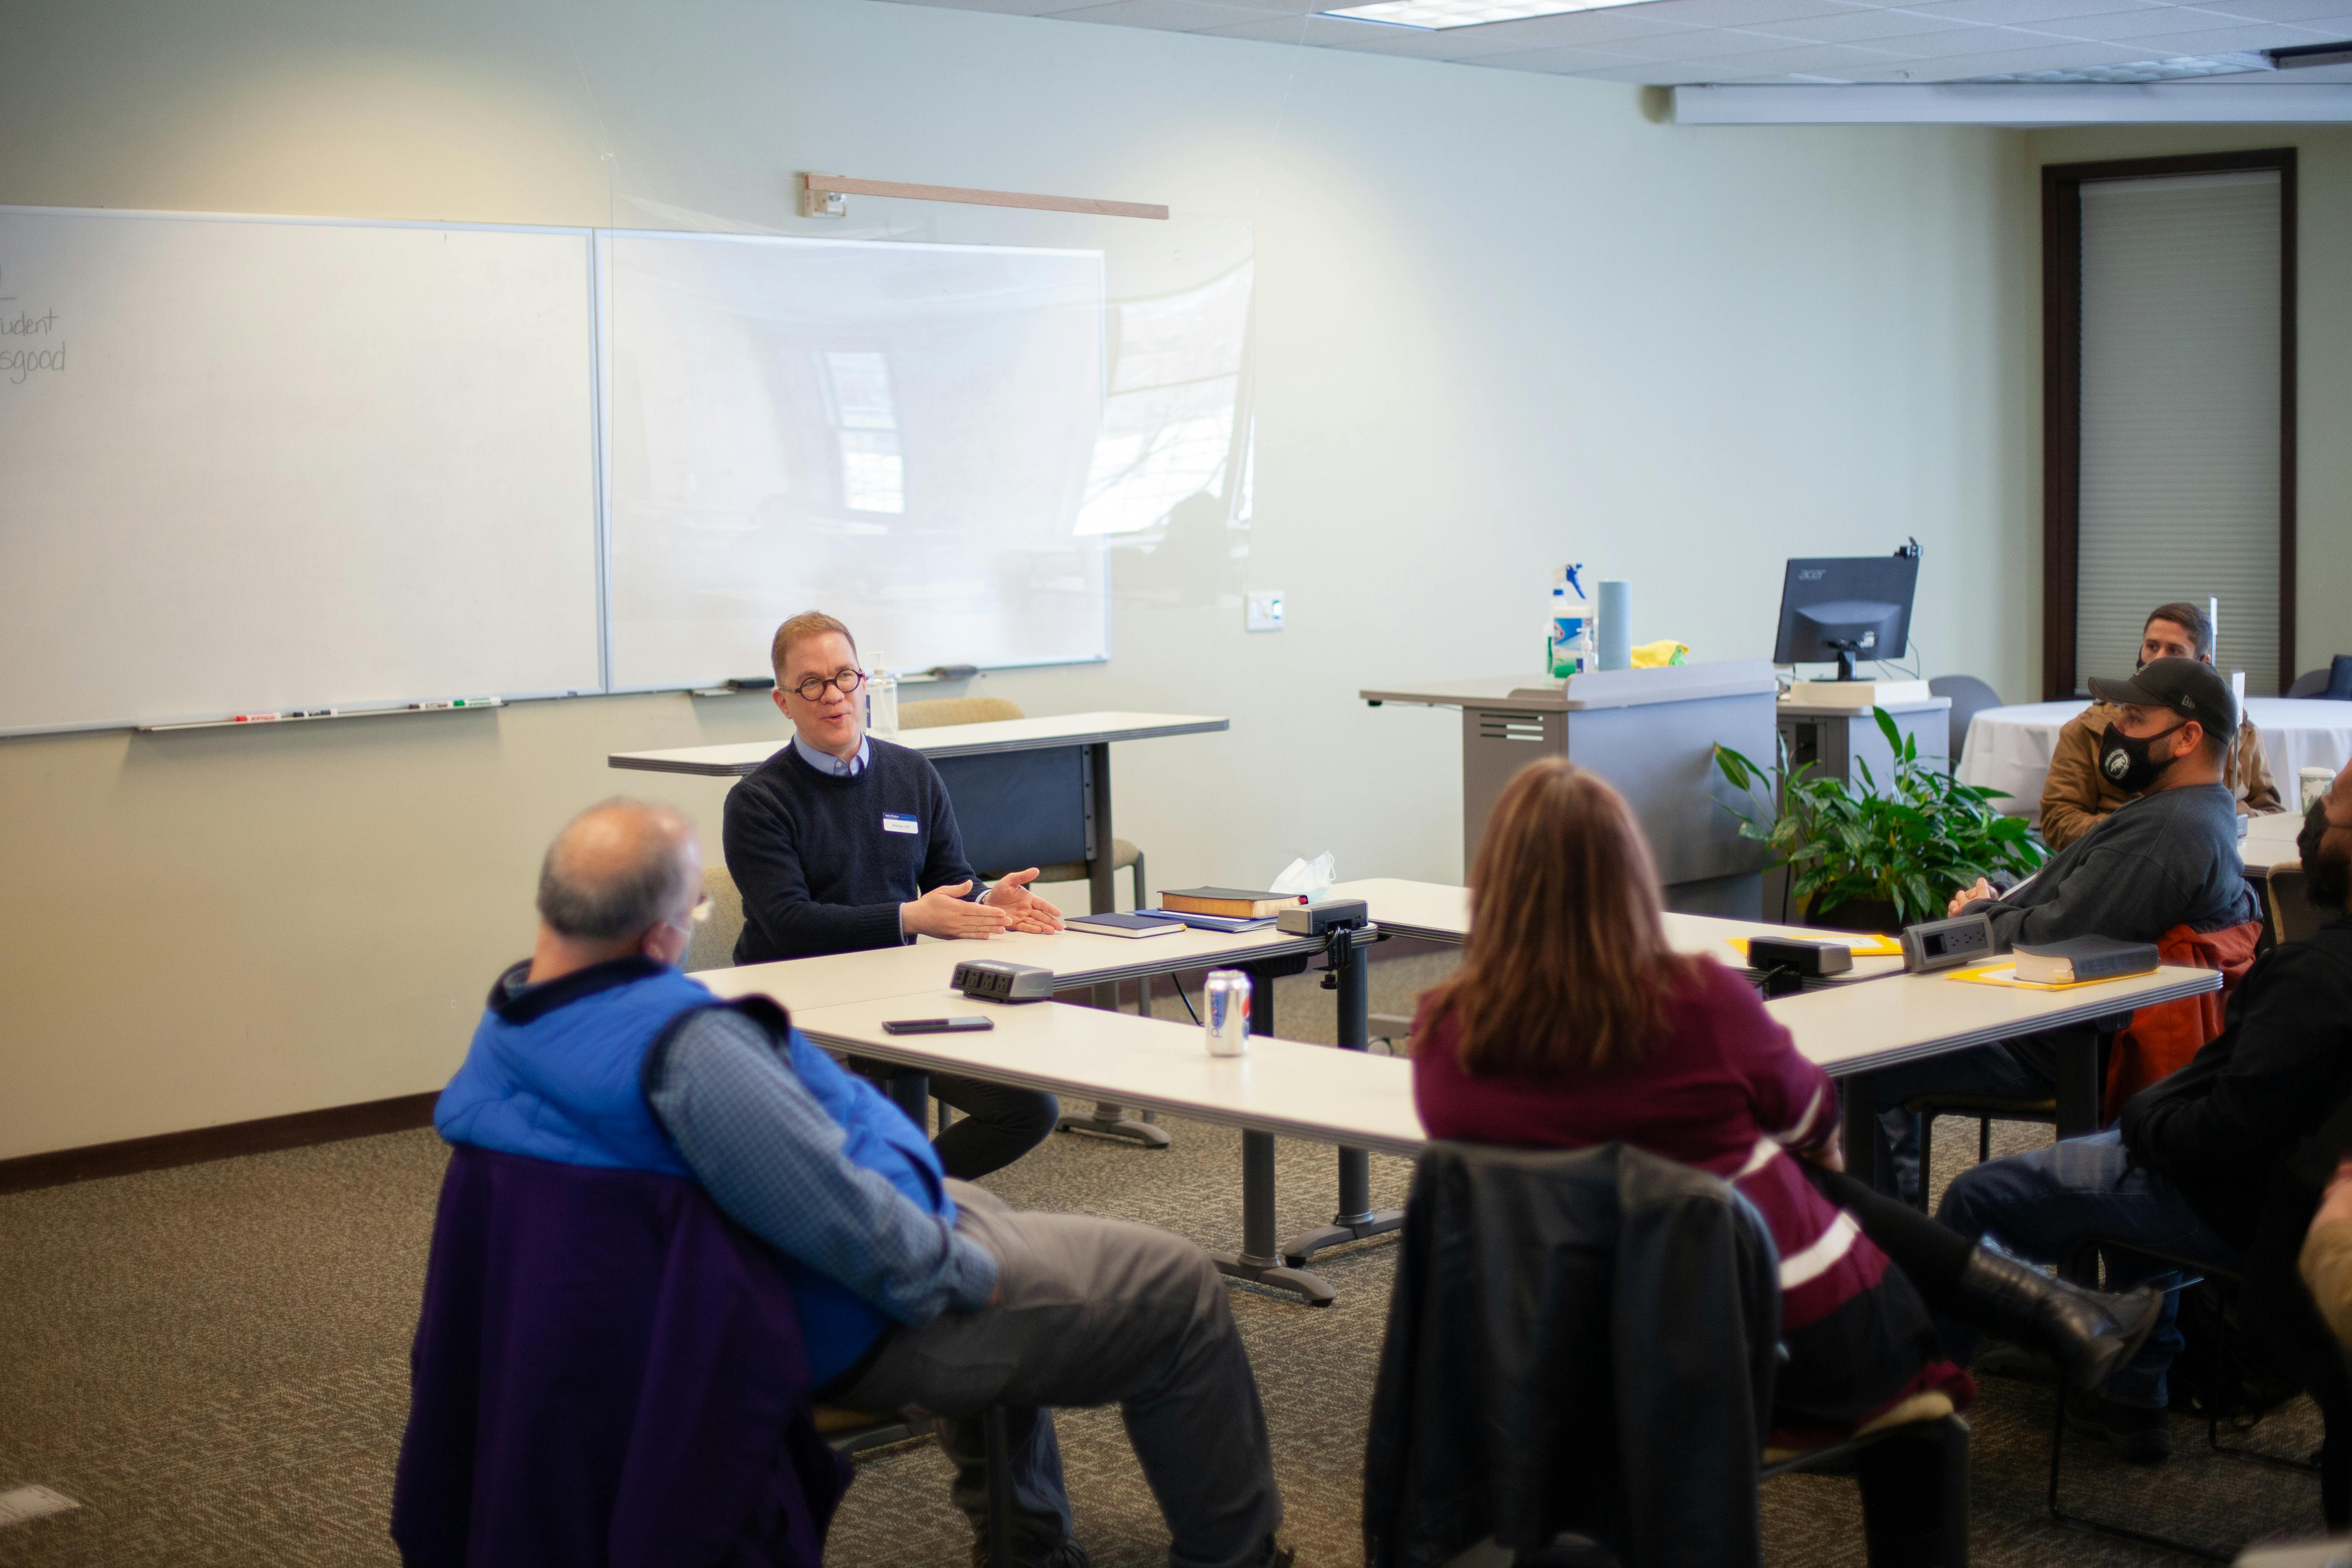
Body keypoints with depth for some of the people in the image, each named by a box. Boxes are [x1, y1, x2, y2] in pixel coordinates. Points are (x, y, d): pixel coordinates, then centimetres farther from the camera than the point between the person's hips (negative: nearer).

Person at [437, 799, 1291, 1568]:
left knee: (980, 1209, 37)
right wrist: (963, 1270, -16)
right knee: (1178, 1290, 5)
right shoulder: (685, 1049, -36)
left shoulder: (507, 1022, -5)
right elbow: (842, 1218, -36)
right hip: (853, 1330, -10)